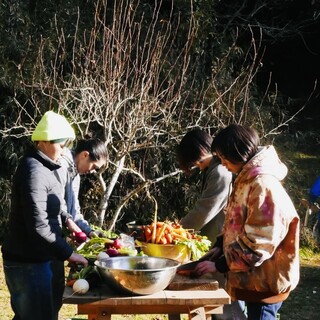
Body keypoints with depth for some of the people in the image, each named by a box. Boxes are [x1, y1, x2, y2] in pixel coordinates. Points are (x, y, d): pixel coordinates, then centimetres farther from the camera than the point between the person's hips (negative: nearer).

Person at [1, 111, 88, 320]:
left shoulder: (40, 167, 11)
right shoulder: (34, 172, -20)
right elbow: (38, 226, -25)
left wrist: (65, 219, 14)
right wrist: (68, 254, -18)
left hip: (31, 259, 10)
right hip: (28, 263, -10)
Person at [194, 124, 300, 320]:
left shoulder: (263, 185, -22)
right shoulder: (248, 179, 10)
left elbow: (258, 243, -24)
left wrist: (220, 265, -19)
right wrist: (220, 246, 6)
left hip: (265, 280, -10)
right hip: (255, 277, 10)